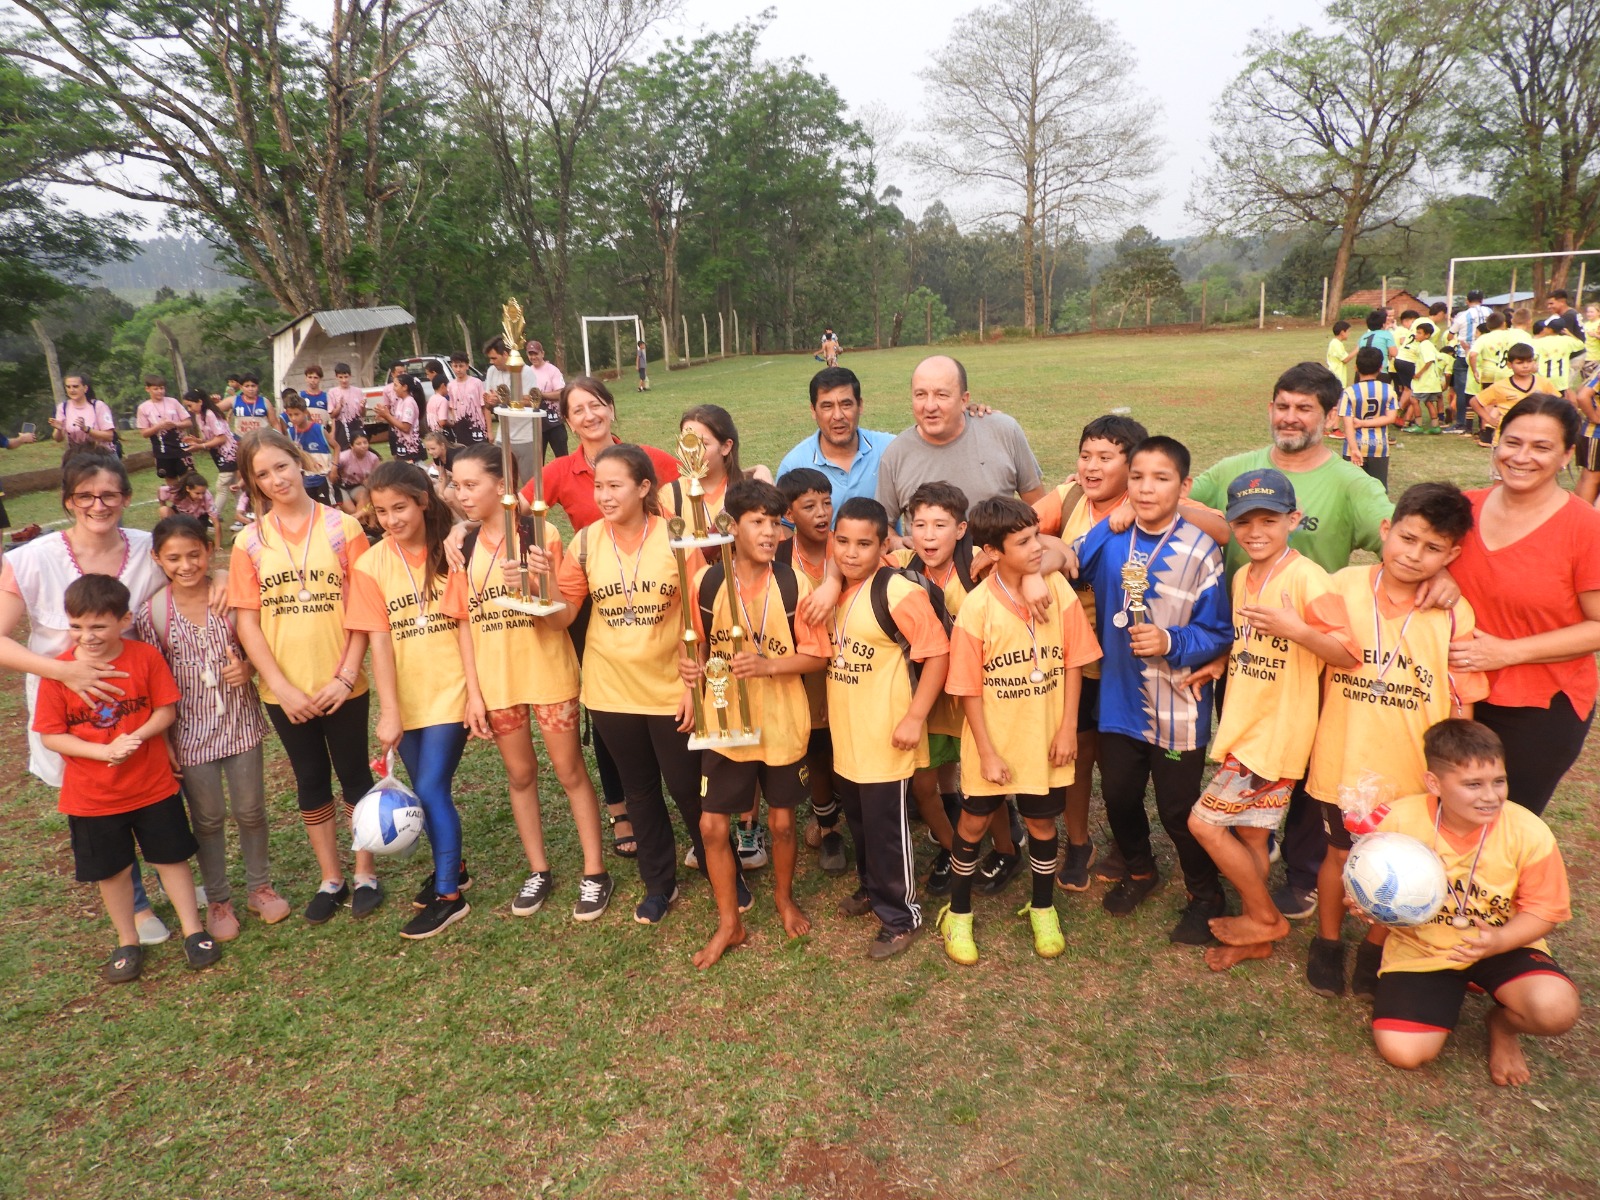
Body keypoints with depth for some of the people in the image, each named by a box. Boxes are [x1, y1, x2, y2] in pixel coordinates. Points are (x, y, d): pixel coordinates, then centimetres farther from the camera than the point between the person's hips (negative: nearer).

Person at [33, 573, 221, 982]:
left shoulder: (145, 657, -10)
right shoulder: (58, 672, -11)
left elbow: (166, 710, -6)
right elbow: (50, 734, -8)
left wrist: (134, 738, -23)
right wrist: (102, 751, -21)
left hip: (154, 785, 0)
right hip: (92, 796, 1)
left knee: (171, 857, 11)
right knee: (112, 871, 14)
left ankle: (193, 930, 26)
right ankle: (127, 942, 32)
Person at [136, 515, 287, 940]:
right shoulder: (151, 613, -10)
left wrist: (247, 668, -18)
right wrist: (163, 741, -4)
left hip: (241, 721, 1)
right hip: (190, 730, -1)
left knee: (251, 810, 13)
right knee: (208, 818, 13)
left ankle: (260, 886, 34)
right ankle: (218, 900, 32)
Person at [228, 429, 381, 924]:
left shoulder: (343, 527, -6)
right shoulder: (249, 542, -1)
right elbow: (247, 621, -3)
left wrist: (346, 675, -13)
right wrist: (282, 687, -11)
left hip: (343, 685, -2)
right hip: (285, 690, 2)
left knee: (355, 775, 10)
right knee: (311, 781, 14)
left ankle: (365, 874, 27)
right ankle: (330, 880, 29)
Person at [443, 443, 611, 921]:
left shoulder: (542, 534, -10)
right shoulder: (465, 549, 2)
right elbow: (467, 623, 4)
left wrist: (530, 588, -32)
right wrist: (473, 692, 1)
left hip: (548, 674, -4)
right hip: (496, 681, 4)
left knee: (570, 773, 6)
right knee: (520, 775, 15)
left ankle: (595, 873, 18)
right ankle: (539, 871, 30)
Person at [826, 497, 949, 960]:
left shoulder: (898, 592, -19)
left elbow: (937, 653, -18)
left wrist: (915, 717, -20)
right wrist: (829, 705, 14)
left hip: (886, 738, -7)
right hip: (845, 734, 7)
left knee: (885, 827, 4)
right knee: (858, 821, 22)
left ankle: (900, 915, 23)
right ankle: (871, 888, 44)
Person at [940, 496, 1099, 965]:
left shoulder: (1058, 589, -11)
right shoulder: (976, 607, -18)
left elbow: (1073, 662, -3)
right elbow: (968, 689, -13)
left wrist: (1068, 728, -5)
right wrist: (987, 752, -11)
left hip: (1045, 740, 2)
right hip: (993, 742, -2)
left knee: (1041, 822, 17)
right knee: (973, 823, 13)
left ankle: (1042, 909, 41)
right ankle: (958, 913, 34)